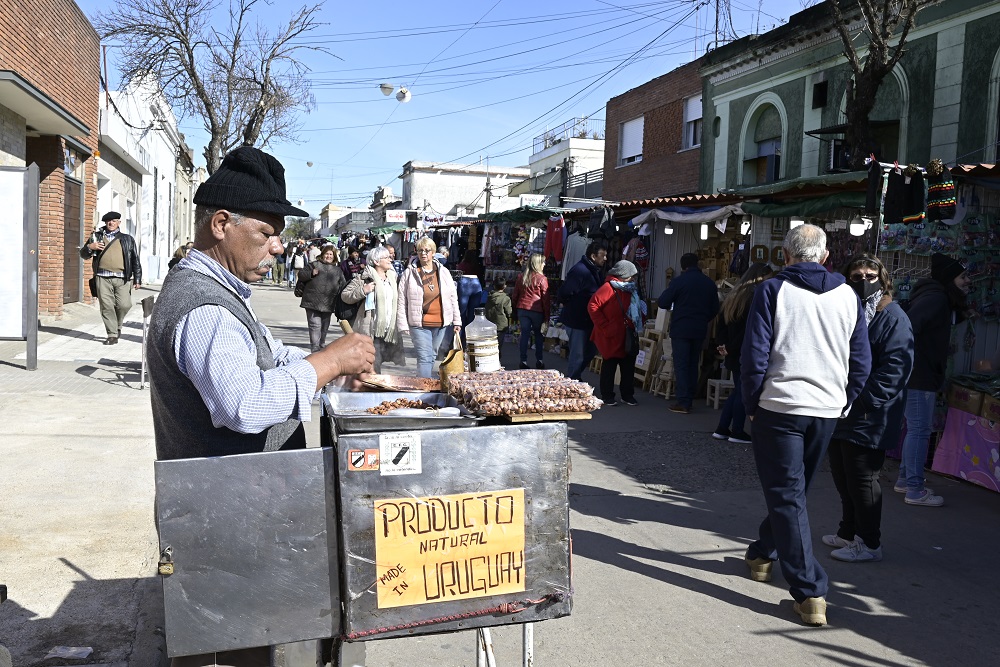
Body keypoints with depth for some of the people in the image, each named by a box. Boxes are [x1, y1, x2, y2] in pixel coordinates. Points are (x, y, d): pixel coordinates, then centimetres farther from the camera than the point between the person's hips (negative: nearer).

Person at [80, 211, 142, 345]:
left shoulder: (127, 239, 15)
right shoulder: (97, 236, 16)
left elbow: (135, 260, 13)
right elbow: (83, 255, 19)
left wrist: (137, 279, 6)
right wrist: (89, 247, -5)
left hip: (122, 278, -1)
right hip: (103, 278, 1)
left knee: (124, 305, -9)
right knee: (106, 306, -4)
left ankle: (117, 326, 19)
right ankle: (112, 335, 4)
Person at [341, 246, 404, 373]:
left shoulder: (392, 277, 17)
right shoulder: (365, 277, -4)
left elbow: (397, 301, 28)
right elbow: (344, 295, -5)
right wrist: (363, 290, -19)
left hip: (388, 331, 6)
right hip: (370, 331, -6)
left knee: (376, 365, 12)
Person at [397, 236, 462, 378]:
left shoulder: (443, 272, 8)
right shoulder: (409, 273, 0)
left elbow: (453, 298, 10)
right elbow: (402, 301, 0)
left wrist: (457, 322, 7)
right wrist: (403, 325, -5)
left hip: (442, 324, 3)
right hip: (419, 325, -2)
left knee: (432, 356, 12)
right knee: (424, 358, -6)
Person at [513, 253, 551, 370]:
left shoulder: (521, 277, 6)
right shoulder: (542, 279, -8)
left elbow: (515, 296, 11)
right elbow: (545, 299, -6)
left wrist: (517, 310, 19)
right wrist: (547, 317, -2)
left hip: (522, 309, 4)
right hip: (537, 311, -4)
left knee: (524, 335, 7)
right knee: (539, 335, 11)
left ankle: (523, 361, 6)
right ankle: (539, 360, 14)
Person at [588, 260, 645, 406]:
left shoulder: (631, 290, 12)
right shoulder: (608, 288, -13)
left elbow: (638, 310, 23)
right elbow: (592, 307, -18)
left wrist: (638, 323, 5)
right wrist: (604, 326, -18)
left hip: (628, 337, 7)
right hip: (611, 337, -7)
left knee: (629, 366, 9)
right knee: (609, 365, 3)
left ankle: (628, 395, 19)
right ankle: (607, 396, 13)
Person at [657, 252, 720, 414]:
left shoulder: (679, 281, -10)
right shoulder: (709, 283, 5)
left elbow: (662, 302, -9)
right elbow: (715, 308, 10)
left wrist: (674, 302, 12)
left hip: (681, 329, -5)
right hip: (700, 330, 5)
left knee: (681, 365, -1)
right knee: (693, 364, 15)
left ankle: (683, 402, -6)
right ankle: (690, 399, 17)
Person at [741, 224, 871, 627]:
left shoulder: (773, 291, -6)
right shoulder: (848, 296, 6)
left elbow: (754, 355, -10)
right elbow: (861, 362, 7)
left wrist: (752, 405, 1)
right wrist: (843, 404, 17)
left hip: (779, 407, -5)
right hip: (828, 410, 5)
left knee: (786, 496, 1)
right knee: (793, 489, 21)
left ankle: (810, 593, -3)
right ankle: (763, 555, 40)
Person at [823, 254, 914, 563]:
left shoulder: (893, 317, -11)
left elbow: (895, 368, -19)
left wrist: (862, 399, -21)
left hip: (869, 418, -8)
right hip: (841, 413, 8)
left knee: (861, 480, 0)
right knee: (842, 476, 17)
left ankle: (869, 543, 15)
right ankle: (849, 533, 32)